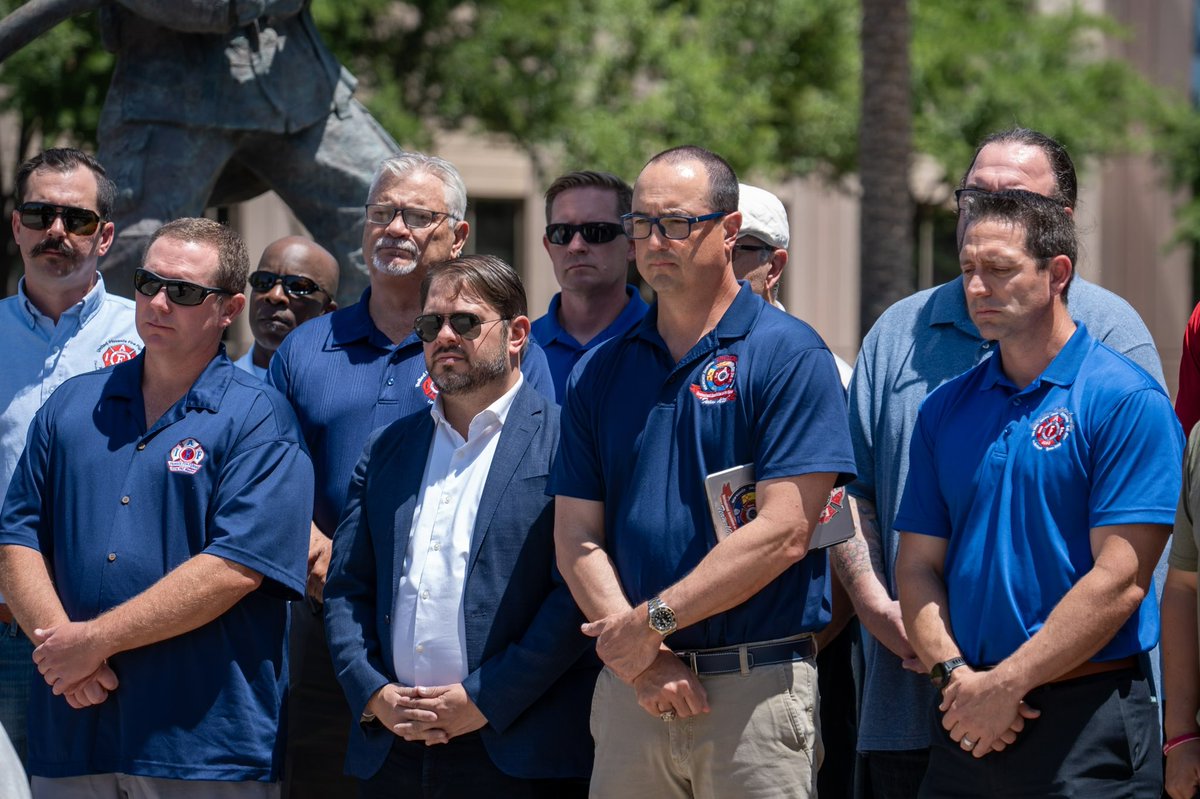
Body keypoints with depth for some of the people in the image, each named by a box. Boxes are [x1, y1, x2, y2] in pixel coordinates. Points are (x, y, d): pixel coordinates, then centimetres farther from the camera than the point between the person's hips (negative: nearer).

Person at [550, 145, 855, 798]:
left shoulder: (788, 355, -4)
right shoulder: (599, 372, 12)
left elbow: (783, 534, -12)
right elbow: (576, 537, 6)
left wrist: (654, 619, -12)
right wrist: (639, 658, -8)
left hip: (756, 688, -4)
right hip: (628, 691, 4)